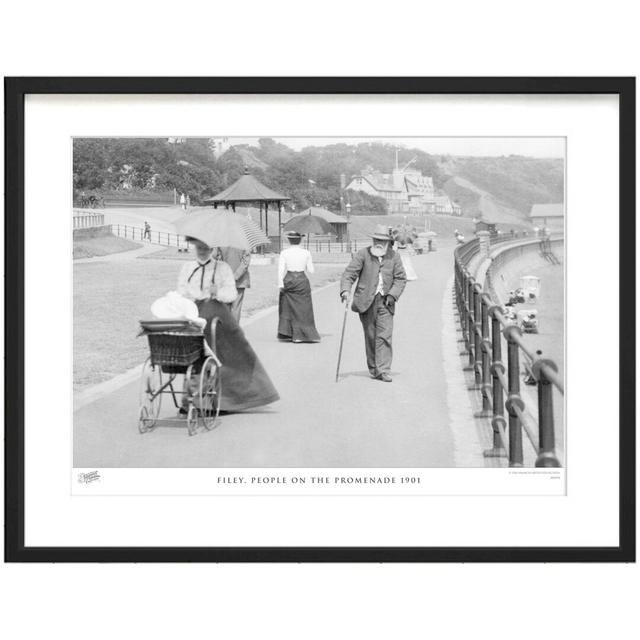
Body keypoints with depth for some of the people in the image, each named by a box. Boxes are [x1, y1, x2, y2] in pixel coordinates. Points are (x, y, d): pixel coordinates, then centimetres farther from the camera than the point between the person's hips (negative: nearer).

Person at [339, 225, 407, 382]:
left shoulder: (394, 257, 6)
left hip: (385, 302, 1)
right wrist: (345, 290, -21)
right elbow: (349, 274, -5)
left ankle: (383, 370, -10)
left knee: (385, 336, -9)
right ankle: (373, 369, 17)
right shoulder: (363, 254, 0)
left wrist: (393, 294, -8)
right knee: (370, 337, 6)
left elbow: (401, 278, 7)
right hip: (366, 302, -1)